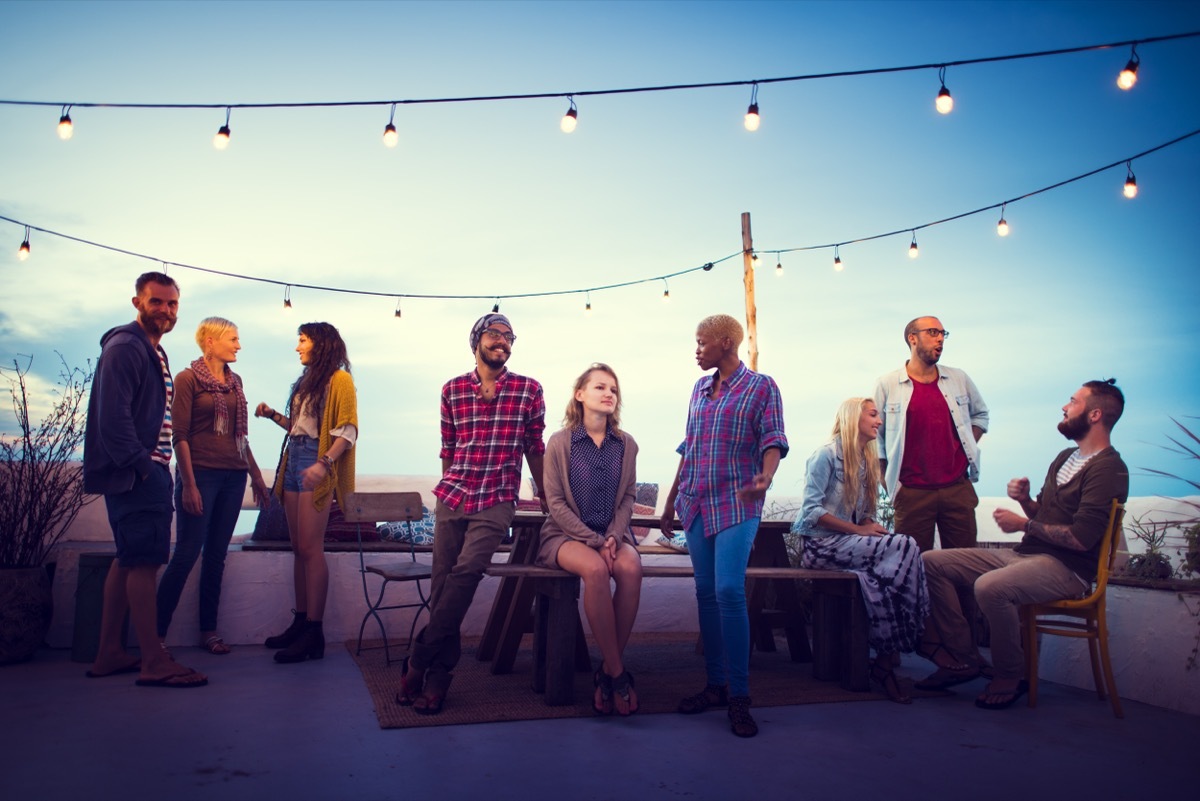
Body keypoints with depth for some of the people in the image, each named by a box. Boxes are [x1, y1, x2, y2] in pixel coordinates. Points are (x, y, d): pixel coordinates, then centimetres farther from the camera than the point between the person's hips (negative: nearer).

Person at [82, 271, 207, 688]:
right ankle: (154, 662, -4)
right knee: (144, 561, -8)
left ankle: (109, 654, 22)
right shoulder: (124, 347, -11)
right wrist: (140, 465, -17)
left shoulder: (155, 352, 19)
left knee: (128, 560, 13)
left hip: (147, 470, 10)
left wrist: (156, 466, 14)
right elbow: (113, 416, -20)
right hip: (134, 473, -10)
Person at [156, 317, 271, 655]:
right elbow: (179, 436, -9)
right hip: (200, 474, -6)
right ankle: (156, 631, 5)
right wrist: (189, 484, -14)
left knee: (216, 555, 9)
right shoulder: (187, 379, -4)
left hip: (233, 476, 6)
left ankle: (208, 630, 16)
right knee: (186, 554, -6)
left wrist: (256, 475, 17)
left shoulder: (235, 381, 13)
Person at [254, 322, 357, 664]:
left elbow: (348, 431, -13)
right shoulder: (307, 380, 19)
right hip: (294, 463, 8)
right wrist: (273, 415, 8)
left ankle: (313, 633, -8)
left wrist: (323, 463, -26)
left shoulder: (340, 380, -5)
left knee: (310, 548, -10)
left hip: (317, 469, -8)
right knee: (298, 548, 8)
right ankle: (300, 622, 15)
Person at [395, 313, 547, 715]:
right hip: (451, 496, 3)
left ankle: (418, 662, -10)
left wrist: (546, 499, 14)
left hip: (496, 501, -2)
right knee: (442, 581, 1)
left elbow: (535, 449, 10)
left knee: (467, 571, -21)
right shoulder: (452, 390, 8)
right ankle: (439, 674, 12)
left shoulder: (529, 390, 3)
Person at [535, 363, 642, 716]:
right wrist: (594, 541, -15)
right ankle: (617, 672, -22)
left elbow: (628, 499, 8)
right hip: (566, 534, -3)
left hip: (613, 534, 3)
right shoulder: (559, 442, -4)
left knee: (631, 569, -30)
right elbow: (555, 502, -6)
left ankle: (606, 672, -18)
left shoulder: (626, 445, 5)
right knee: (596, 570, -35)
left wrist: (613, 537, -10)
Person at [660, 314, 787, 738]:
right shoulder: (700, 388, 16)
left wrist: (765, 476, -31)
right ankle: (715, 684, 15)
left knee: (729, 590, -16)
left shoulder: (761, 386, 0)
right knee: (706, 592, 6)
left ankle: (739, 695, -7)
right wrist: (670, 503, 20)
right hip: (697, 503, 6)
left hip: (737, 504, -6)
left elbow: (773, 441, -9)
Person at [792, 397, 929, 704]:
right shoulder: (827, 454, -7)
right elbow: (811, 510, -14)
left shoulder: (866, 459, 18)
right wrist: (857, 529, -18)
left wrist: (871, 525, -5)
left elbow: (864, 513, 18)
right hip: (822, 544, -7)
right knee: (906, 547, -24)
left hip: (849, 541, 7)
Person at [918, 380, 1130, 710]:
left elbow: (1081, 538, -21)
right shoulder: (1066, 457, 19)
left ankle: (1011, 677, -14)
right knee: (932, 562, -3)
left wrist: (1024, 524, -10)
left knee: (990, 587, -38)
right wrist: (1025, 500, 4)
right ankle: (962, 658, -4)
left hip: (1065, 568, -9)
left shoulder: (1108, 469, -12)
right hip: (1025, 555, 10)